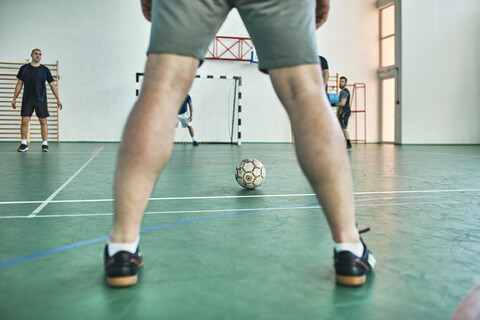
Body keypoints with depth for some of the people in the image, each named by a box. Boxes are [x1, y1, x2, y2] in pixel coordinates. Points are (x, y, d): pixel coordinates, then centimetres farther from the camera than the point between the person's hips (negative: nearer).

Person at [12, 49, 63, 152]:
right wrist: (14, 99, 8)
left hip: (41, 100, 0)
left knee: (43, 121, -2)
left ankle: (45, 144, 5)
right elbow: (19, 84, 11)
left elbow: (52, 84, 5)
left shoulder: (45, 70, 5)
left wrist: (58, 99, -1)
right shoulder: (24, 68, 7)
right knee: (24, 121, -5)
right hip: (27, 100, 1)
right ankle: (24, 144, 6)